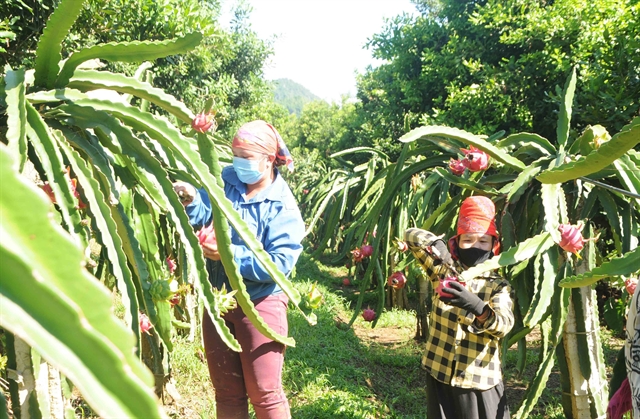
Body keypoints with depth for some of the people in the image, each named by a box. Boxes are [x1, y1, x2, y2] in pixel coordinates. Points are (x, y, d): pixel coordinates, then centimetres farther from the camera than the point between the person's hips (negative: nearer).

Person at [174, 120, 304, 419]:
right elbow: (202, 213, -15)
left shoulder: (282, 206, -15)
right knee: (226, 390, 19)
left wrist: (231, 254, -27)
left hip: (260, 303, -5)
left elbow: (280, 263, -23)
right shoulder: (225, 181, -1)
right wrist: (190, 200, -36)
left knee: (264, 394, 6)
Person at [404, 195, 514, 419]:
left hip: (480, 380, -2)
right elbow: (411, 236, 2)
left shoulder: (499, 286, -2)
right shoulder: (444, 271, 4)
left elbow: (504, 325, -20)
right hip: (439, 374, 2)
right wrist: (436, 244, -19)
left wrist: (478, 307, -40)